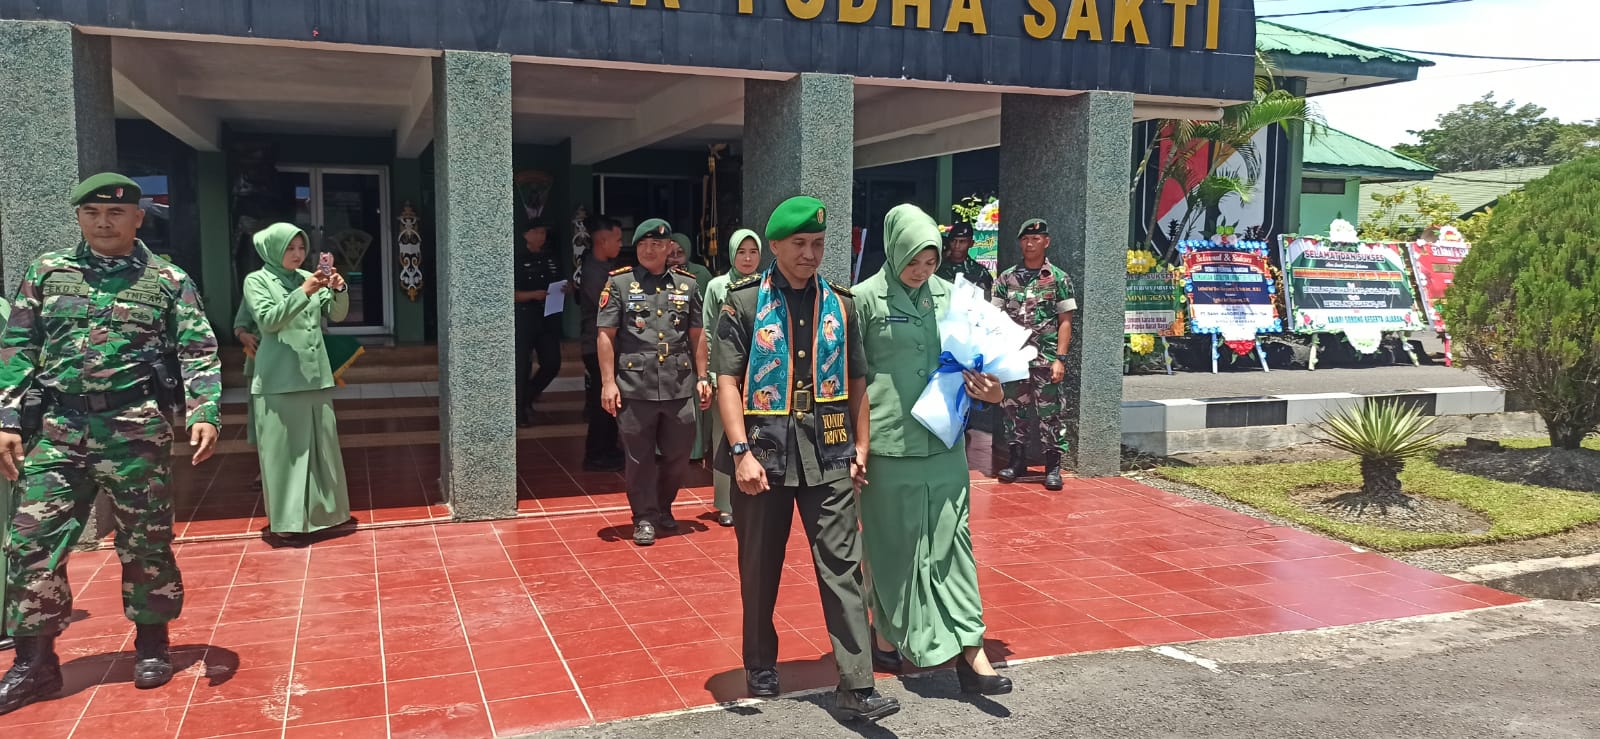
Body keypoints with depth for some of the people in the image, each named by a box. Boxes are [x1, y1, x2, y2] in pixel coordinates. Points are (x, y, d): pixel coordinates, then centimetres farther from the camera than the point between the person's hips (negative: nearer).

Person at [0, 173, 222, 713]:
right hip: (58, 428, 2)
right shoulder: (46, 273, 10)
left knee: (145, 542, 6)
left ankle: (151, 643, 22)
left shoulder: (169, 280, 4)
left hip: (137, 429, -2)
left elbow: (198, 353, 0)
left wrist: (203, 413, -14)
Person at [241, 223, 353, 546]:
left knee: (321, 445, 11)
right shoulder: (257, 281, -2)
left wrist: (339, 291, -14)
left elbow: (336, 315, 6)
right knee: (284, 449, -2)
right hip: (279, 381, -5)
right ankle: (287, 520, 6)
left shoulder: (308, 277, 9)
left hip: (316, 376, 5)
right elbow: (268, 320, -16)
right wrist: (303, 293, -25)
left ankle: (323, 509, 23)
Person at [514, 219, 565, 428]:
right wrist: (533, 295, -22)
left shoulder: (550, 258, 13)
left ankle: (528, 397, 28)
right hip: (525, 318, -6)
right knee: (522, 366, -2)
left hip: (549, 319, 6)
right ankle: (521, 412, 8)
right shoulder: (518, 260, -5)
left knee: (552, 364, 4)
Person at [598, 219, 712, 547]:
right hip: (635, 387, -3)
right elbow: (606, 335, -1)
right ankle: (644, 518, 18)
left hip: (680, 387, 3)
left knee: (679, 454, 10)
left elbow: (696, 335, 14)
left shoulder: (687, 284, 10)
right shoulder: (619, 283, 2)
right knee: (640, 457, 5)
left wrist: (702, 377, 10)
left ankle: (663, 508, 32)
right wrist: (608, 382, -7)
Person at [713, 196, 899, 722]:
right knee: (760, 568, 11)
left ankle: (856, 687, 0)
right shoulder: (744, 304, 0)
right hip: (765, 453, -1)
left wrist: (860, 447, 6)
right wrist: (742, 452, -15)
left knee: (842, 565, -3)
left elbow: (856, 381, 12)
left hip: (828, 454, 2)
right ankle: (761, 667, 30)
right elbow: (728, 381, -6)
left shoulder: (839, 305, 9)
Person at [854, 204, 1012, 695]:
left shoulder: (948, 296, 8)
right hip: (888, 442, -3)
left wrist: (989, 390, -1)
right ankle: (885, 633, 27)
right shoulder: (867, 298, -5)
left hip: (944, 441, 4)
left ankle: (968, 650, 4)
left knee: (950, 539, 3)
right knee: (891, 542, 8)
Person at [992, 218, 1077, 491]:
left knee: (1050, 412, -2)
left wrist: (1060, 358, -8)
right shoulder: (1007, 277, 9)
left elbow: (1065, 322, 0)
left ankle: (1053, 466, 5)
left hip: (1046, 358, -3)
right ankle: (1017, 460, 21)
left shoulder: (1059, 279, 2)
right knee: (1013, 409, 8)